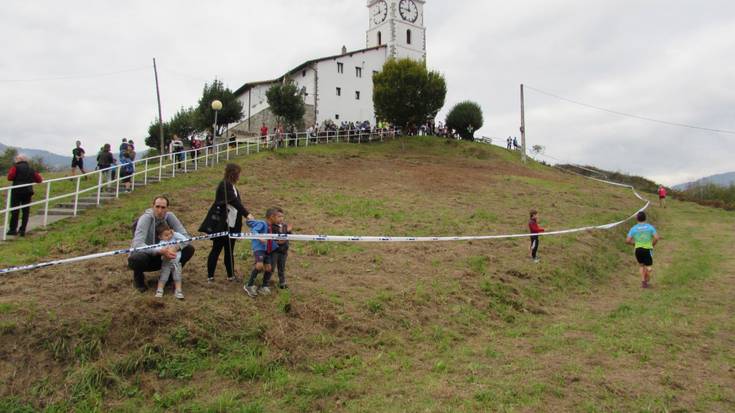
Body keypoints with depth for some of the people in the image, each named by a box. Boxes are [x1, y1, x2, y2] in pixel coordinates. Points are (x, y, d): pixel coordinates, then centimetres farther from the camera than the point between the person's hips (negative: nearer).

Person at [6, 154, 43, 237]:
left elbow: (10, 177, -11)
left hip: (17, 191, -3)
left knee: (15, 211, 2)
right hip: (28, 192, 3)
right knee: (26, 211, 7)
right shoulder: (31, 169, 11)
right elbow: (39, 179, 8)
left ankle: (13, 229, 4)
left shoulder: (15, 167, -2)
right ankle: (22, 230, 6)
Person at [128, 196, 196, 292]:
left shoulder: (169, 216, -11)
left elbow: (185, 236, -13)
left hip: (162, 257, 3)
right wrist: (159, 251, -47)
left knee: (189, 249, -16)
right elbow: (137, 244, -33)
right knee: (135, 259, -38)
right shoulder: (145, 218, -23)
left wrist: (175, 248, -35)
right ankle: (138, 277, -1)